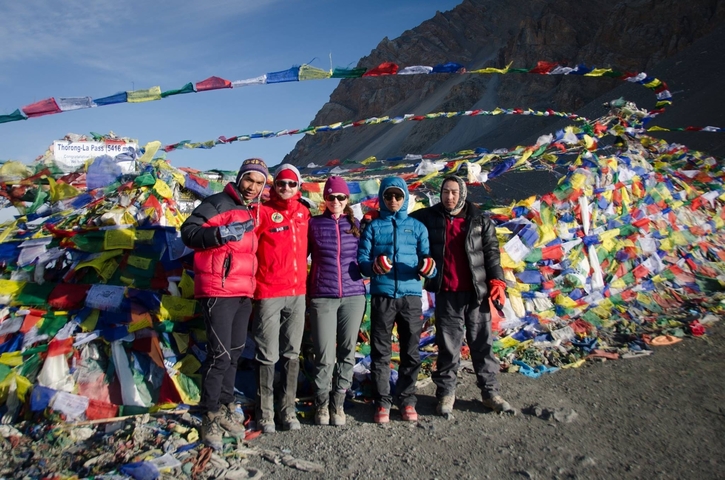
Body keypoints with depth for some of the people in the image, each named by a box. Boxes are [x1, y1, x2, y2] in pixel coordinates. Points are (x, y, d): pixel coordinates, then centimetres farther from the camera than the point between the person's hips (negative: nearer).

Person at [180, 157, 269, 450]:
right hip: (218, 291, -8)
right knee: (220, 354, -7)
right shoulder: (219, 203, -6)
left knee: (235, 352, 13)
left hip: (244, 293, 8)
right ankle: (210, 417, 7)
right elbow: (188, 232, -13)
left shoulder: (254, 212, 18)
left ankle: (225, 408, 26)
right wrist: (223, 233, -28)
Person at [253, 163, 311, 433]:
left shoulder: (303, 212, 10)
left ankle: (288, 409, 22)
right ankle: (265, 412, 16)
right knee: (268, 356, 2)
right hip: (268, 293, -5)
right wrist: (256, 279, -10)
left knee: (292, 354, 11)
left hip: (298, 292, 5)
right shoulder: (263, 212, -5)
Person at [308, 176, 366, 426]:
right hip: (322, 297, -2)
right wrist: (304, 291, 0)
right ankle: (321, 404, 19)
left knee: (347, 352, 7)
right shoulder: (313, 224, 4)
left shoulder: (356, 224, 10)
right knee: (325, 356, -1)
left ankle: (338, 403, 21)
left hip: (353, 296, 2)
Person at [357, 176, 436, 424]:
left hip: (411, 295, 1)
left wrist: (427, 267, -16)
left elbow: (426, 259, 7)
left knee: (411, 352, 7)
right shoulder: (373, 226, 8)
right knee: (380, 352, 4)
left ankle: (407, 401, 20)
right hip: (382, 295, -1)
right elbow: (361, 260, 3)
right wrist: (373, 266, -19)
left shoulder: (417, 226, 11)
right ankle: (382, 402, 15)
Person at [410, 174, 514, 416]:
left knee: (483, 343, 9)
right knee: (448, 346, 5)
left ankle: (490, 391, 23)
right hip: (446, 294, -1)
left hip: (476, 293, 1)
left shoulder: (480, 221, 6)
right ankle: (446, 392, 19)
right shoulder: (428, 217, 5)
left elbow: (491, 252, 5)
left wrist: (496, 281, -2)